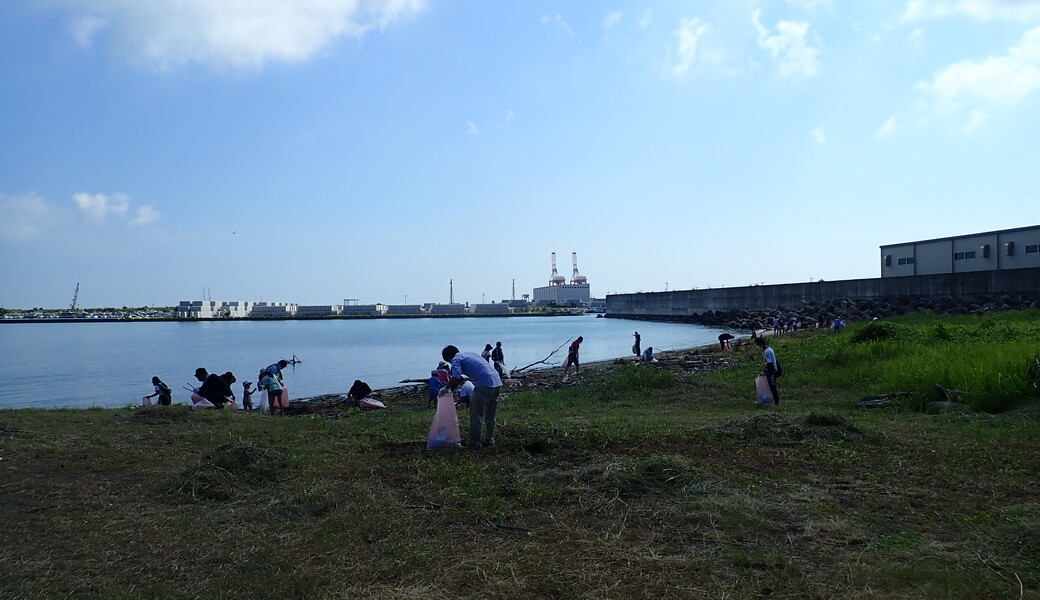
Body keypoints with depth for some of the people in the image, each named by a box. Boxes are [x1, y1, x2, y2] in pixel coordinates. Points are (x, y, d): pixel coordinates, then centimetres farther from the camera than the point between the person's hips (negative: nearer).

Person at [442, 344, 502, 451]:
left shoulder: (456, 359, 3)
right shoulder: (471, 353, 27)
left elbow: (456, 377, -12)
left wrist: (448, 386, 6)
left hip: (484, 385, -8)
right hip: (497, 383, 8)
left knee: (476, 416, 2)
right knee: (490, 416, 21)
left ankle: (474, 444, 6)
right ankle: (489, 440, 30)